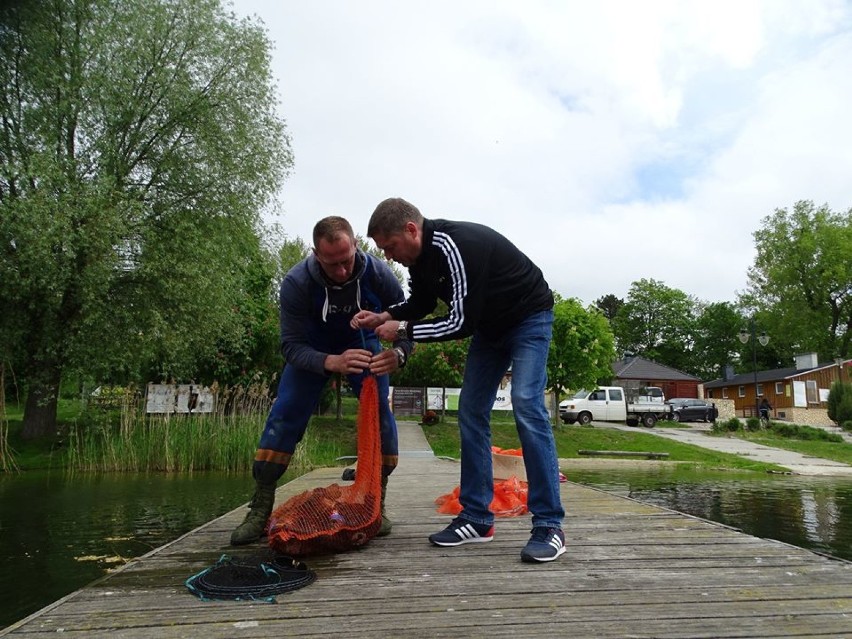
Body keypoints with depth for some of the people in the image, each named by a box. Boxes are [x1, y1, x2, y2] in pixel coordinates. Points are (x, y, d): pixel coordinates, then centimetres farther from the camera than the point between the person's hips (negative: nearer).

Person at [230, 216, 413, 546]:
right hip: (312, 349, 0)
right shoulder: (296, 282, -33)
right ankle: (259, 511, -1)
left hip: (363, 344, 1)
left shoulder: (378, 274, -30)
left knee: (380, 414, -13)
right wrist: (332, 362, -51)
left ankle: (377, 504, 2)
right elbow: (291, 345, -31)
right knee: (284, 415, -10)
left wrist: (399, 353, -44)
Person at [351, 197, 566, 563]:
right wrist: (384, 317, -7)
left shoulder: (455, 246, -33)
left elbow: (461, 322, -32)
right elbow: (421, 303, 10)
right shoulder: (420, 257, -6)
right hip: (491, 325, 9)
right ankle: (476, 519, 6)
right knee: (471, 411, 1)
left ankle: (549, 526, -14)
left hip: (529, 317, -8)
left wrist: (403, 330, -24)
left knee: (526, 406, -21)